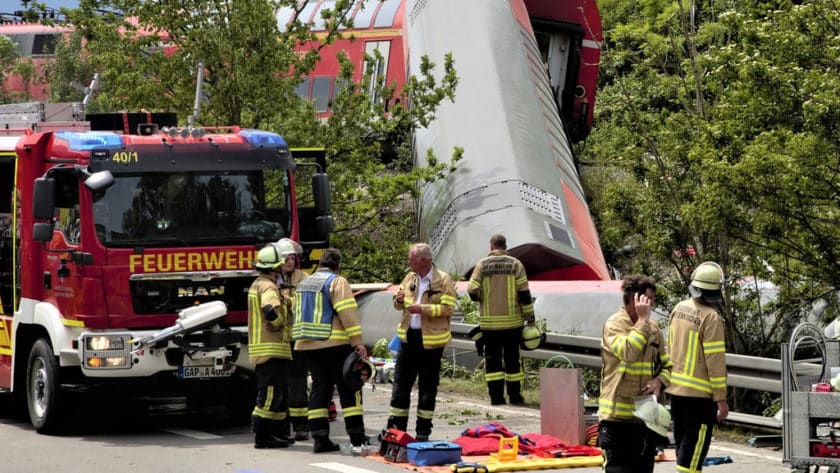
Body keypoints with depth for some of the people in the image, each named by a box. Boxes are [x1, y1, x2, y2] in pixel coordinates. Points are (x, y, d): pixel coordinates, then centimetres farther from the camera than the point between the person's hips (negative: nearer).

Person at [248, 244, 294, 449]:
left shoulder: (258, 285, 19)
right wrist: (279, 323, -14)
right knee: (270, 394, -9)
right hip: (271, 349, -11)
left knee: (279, 394, 16)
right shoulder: (268, 287, -15)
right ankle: (262, 437, -9)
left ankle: (278, 433, 21)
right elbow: (270, 310, -31)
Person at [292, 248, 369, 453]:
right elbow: (348, 313, -15)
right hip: (334, 344, -7)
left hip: (307, 345, 7)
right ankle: (356, 436, -3)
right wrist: (358, 342, -16)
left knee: (320, 388, 8)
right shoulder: (337, 282, -7)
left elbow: (298, 314, 21)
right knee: (349, 388, 0)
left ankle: (320, 438, 1)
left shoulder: (303, 284, 17)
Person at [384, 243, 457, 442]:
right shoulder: (410, 278, 10)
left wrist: (422, 309, -23)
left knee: (427, 387, 4)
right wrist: (399, 300, -6)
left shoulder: (443, 281, -8)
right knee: (401, 382, 6)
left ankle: (423, 431, 12)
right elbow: (398, 305, 18)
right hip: (408, 336, 5)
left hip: (431, 340, -5)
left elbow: (448, 308, -16)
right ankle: (396, 427, 13)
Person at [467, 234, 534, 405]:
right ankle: (514, 396, 11)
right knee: (512, 358, 9)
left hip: (489, 322, 0)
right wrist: (530, 317, 1)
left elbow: (472, 292, -7)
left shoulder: (482, 265, -2)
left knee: (492, 359, 5)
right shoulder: (515, 264, -2)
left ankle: (496, 396, 0)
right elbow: (524, 293, -5)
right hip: (512, 321, 0)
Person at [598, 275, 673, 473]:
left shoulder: (653, 328, 12)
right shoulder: (614, 324, -8)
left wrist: (659, 382, -4)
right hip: (618, 416, -7)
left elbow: (667, 365, 19)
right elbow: (628, 353, -26)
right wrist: (642, 320, -17)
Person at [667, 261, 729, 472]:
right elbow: (715, 360, -17)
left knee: (682, 441, 17)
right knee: (694, 447, -5)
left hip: (675, 387, 8)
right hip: (698, 393, -8)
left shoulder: (679, 310, 6)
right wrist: (721, 399, -12)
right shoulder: (711, 318, -17)